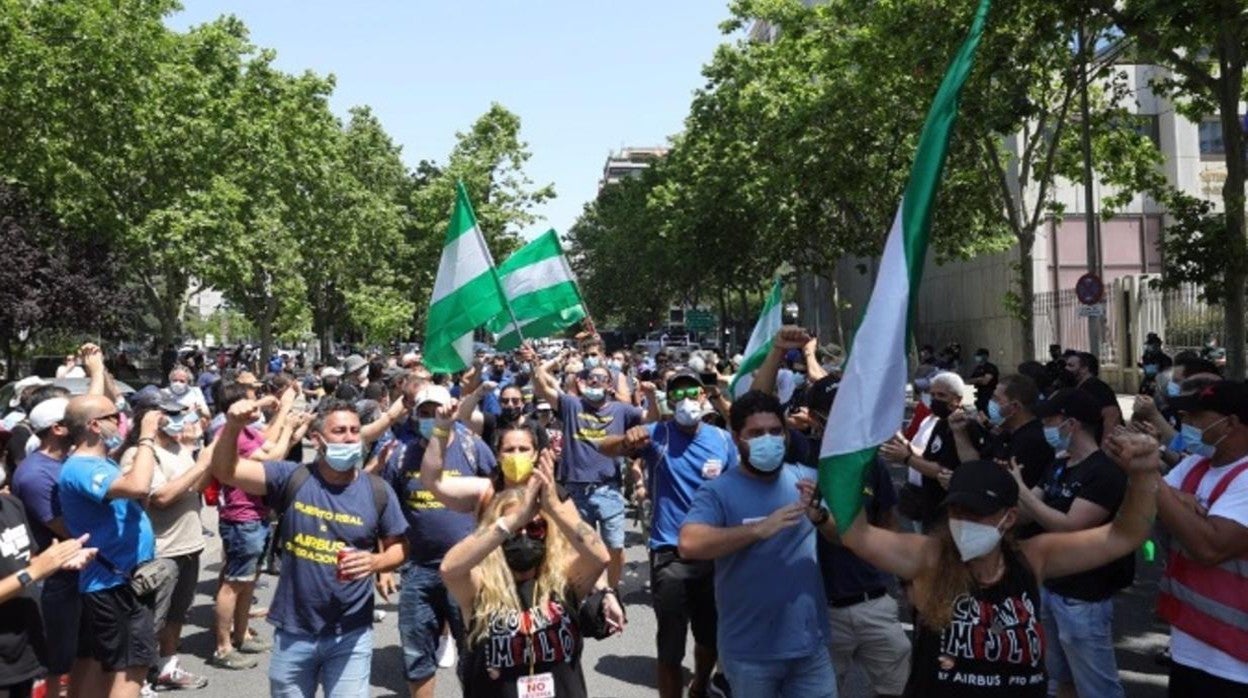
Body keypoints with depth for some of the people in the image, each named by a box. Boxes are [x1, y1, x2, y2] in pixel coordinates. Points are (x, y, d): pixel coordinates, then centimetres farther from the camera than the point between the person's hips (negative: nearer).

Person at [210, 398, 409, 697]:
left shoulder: (378, 492, -5)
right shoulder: (292, 478, -6)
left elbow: (399, 547, 4)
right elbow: (226, 471, -14)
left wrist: (376, 562, -18)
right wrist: (233, 426, -32)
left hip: (350, 634, -1)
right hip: (293, 631, 1)